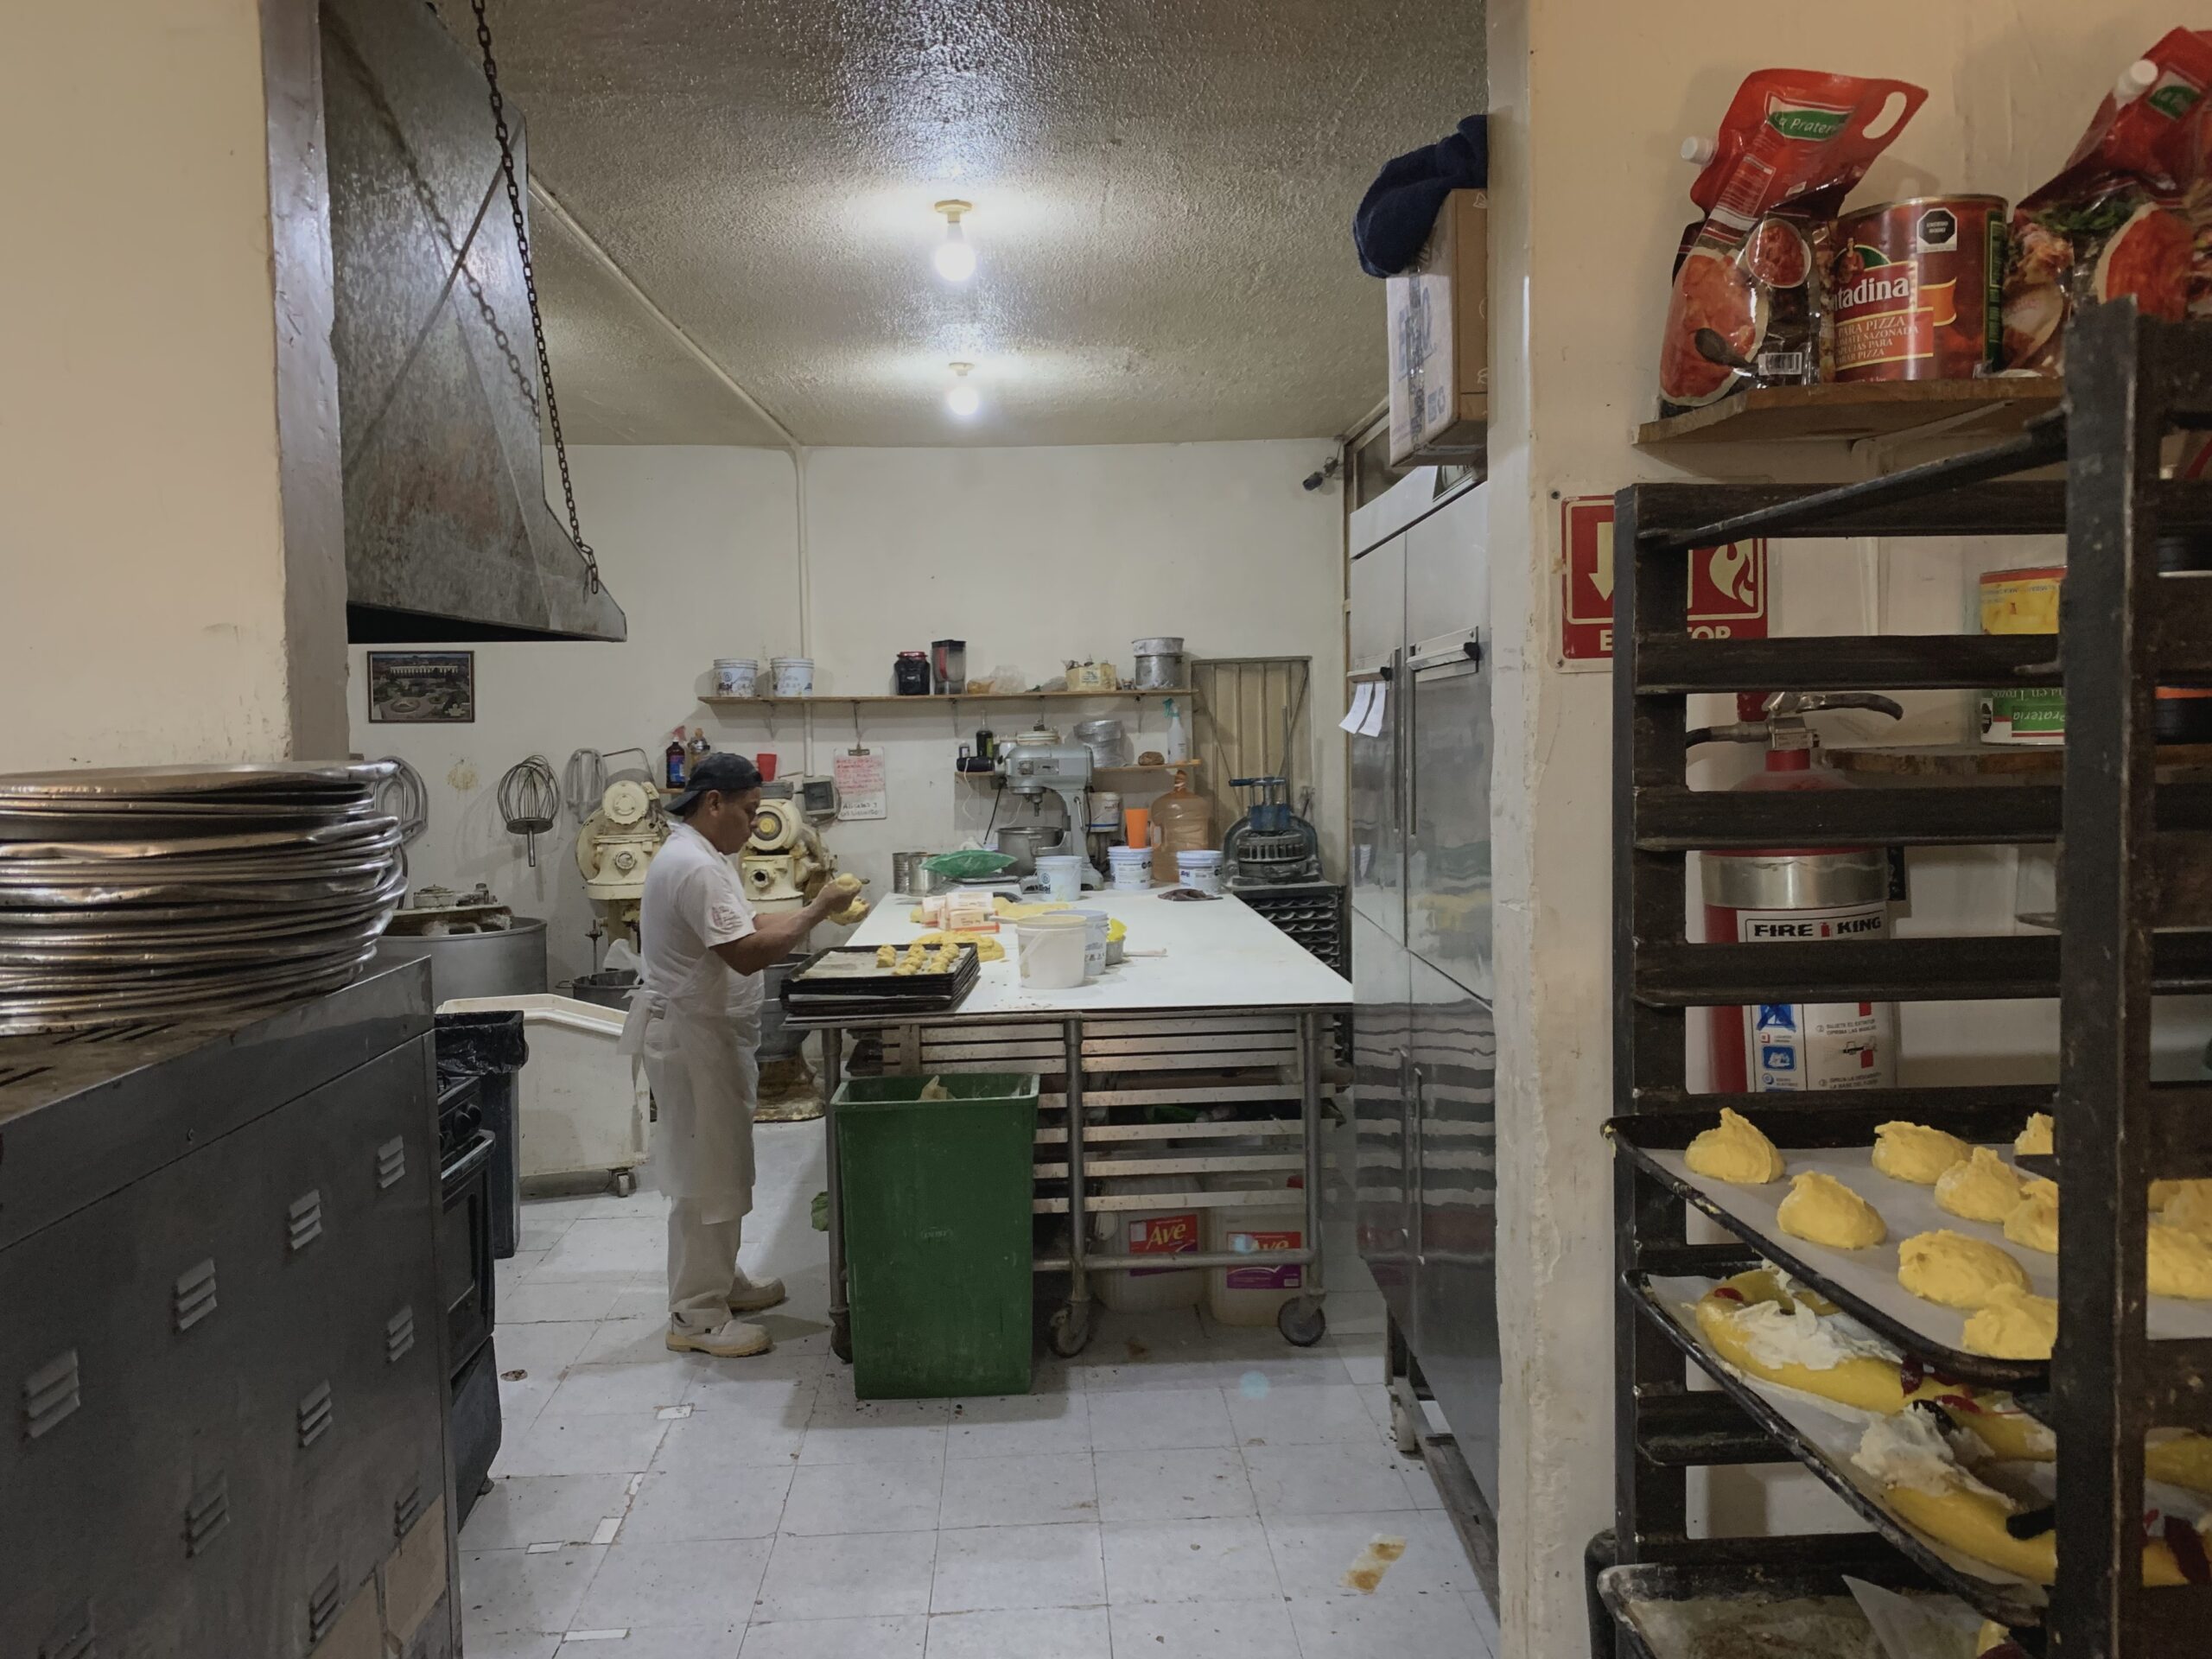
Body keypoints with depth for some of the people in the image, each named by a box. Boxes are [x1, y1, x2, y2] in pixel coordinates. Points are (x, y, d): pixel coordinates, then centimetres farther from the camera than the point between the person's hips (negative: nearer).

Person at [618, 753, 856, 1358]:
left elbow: (743, 928, 15)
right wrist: (816, 912, -20)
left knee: (718, 1166, 20)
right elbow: (746, 953, -29)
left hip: (710, 1034, 11)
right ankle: (696, 1317, 8)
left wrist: (812, 910, 2)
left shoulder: (697, 856, 12)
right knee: (705, 1175, -2)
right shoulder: (696, 867, -23)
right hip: (692, 1038, -11)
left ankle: (720, 1280, 34)